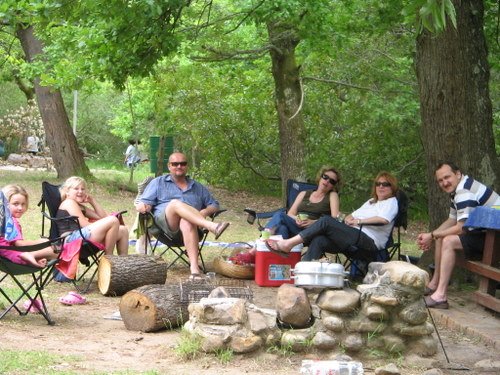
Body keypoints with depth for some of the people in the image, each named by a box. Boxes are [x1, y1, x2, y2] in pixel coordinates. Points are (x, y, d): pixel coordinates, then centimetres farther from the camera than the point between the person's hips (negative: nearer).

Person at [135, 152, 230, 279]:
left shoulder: (198, 187, 32)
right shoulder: (158, 183, 27)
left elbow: (214, 205, 31)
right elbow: (143, 204, 17)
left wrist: (205, 212, 5)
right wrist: (142, 206, -10)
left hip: (190, 223, 1)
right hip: (165, 223, -1)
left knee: (187, 223, -40)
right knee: (176, 203, -36)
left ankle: (194, 267, -56)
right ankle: (212, 226, -54)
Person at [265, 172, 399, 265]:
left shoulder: (391, 202, 10)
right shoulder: (371, 201, 35)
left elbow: (384, 219, -10)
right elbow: (350, 216, 31)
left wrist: (358, 221, -4)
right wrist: (349, 219, 6)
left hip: (368, 242, -8)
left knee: (326, 221, -23)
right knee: (318, 241, -23)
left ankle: (287, 244, -25)